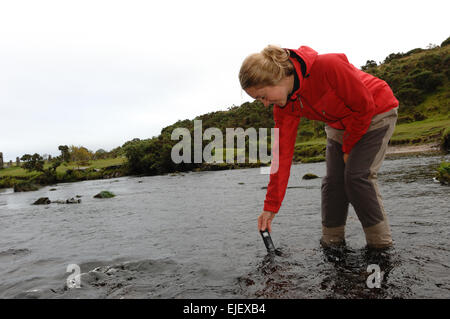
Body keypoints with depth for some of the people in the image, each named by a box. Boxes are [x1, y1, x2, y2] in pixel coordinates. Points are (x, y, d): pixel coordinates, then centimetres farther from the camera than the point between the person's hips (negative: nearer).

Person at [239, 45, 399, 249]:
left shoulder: (328, 66, -37)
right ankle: (331, 241, 10)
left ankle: (381, 242, 1)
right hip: (339, 124, 6)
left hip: (376, 112, -5)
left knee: (357, 175, -16)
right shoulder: (284, 105, -17)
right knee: (333, 180, -2)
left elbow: (365, 106, -25)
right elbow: (282, 152, -15)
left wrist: (348, 147, -13)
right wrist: (271, 206, -15)